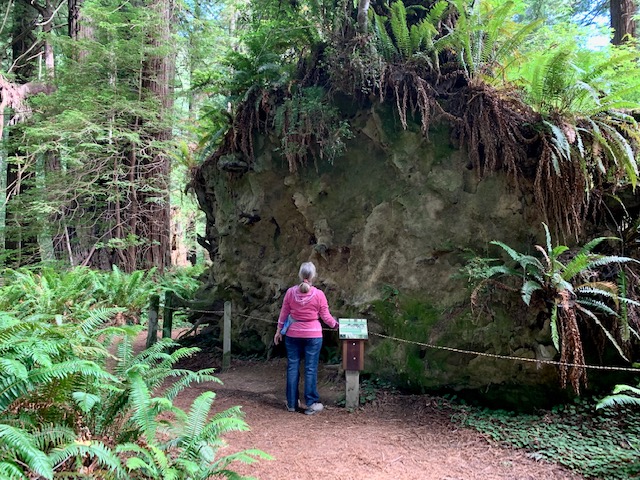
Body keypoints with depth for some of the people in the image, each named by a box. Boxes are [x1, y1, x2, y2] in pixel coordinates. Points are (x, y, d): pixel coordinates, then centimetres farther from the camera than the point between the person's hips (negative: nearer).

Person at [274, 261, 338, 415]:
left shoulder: (290, 292, -5)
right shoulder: (318, 294, -11)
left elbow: (283, 314, 3)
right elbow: (326, 316, -3)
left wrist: (279, 331, 16)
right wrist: (335, 324, 17)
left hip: (293, 335, 2)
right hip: (313, 336, -2)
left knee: (292, 367, 11)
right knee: (311, 369, 5)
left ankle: (291, 403, 19)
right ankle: (311, 404, 10)